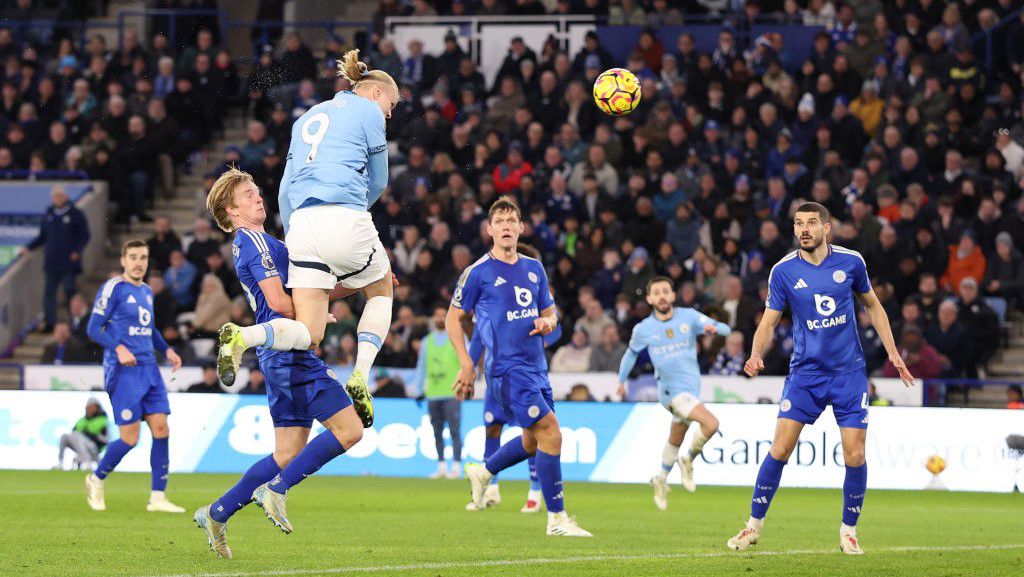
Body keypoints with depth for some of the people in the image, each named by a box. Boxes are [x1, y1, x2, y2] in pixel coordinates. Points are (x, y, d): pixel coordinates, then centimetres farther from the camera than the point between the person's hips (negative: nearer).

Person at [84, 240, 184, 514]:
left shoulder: (146, 291, 16)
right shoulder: (113, 288, -6)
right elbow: (93, 329, -8)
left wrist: (167, 350, 15)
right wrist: (119, 348, -22)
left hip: (149, 368, 7)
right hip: (123, 371, -7)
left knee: (161, 429, -3)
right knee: (129, 438, -8)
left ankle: (158, 498, 0)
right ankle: (96, 480, 17)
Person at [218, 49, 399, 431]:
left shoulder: (307, 118, 28)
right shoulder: (368, 112, 9)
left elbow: (286, 189, 25)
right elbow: (378, 182, 15)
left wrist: (291, 234, 25)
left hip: (302, 223, 5)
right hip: (345, 219, -5)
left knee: (308, 335, 0)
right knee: (381, 291, 22)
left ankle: (242, 338, -29)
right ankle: (359, 379, 1)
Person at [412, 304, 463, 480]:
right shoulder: (427, 341, 16)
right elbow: (421, 366, 21)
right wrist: (419, 389, 16)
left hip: (452, 393, -4)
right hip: (432, 394, 4)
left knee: (454, 431, -10)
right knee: (437, 432, 5)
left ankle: (456, 467, -9)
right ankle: (442, 467, 11)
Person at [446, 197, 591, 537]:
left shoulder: (534, 269, 13)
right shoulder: (479, 273, -3)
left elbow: (549, 313, 23)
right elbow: (454, 319, 3)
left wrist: (547, 322, -2)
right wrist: (466, 365, -4)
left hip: (536, 365, 7)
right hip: (506, 366, -7)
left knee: (534, 440, 14)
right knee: (549, 430, -17)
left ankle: (482, 473, 40)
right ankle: (557, 518, -12)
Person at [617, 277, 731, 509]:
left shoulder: (688, 316, -1)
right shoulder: (643, 329, -3)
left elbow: (725, 329, -5)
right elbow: (631, 353, 16)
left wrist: (713, 327, -28)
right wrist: (621, 381, 22)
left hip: (692, 387, 4)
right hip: (672, 390, -4)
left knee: (675, 440, 19)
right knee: (710, 424, -24)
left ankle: (661, 480, 40)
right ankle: (688, 460, -1)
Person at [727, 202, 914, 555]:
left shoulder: (851, 262, -1)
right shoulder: (783, 271, -4)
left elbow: (872, 306, 13)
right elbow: (768, 322, -2)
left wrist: (892, 352, 8)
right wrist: (756, 354, -21)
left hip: (849, 372, 1)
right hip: (805, 371, -1)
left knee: (855, 455, -4)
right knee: (780, 449, -9)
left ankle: (849, 531, 13)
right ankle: (754, 525, 5)